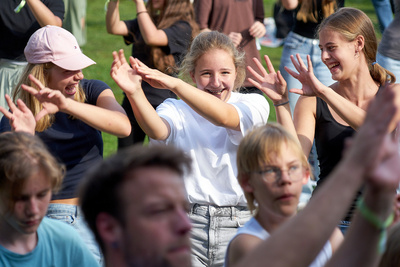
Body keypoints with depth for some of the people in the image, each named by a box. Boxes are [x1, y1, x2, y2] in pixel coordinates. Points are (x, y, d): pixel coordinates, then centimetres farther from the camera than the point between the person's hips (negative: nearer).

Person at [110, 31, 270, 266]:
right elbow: (157, 130, -14)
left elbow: (224, 117, -14)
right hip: (185, 226, 0)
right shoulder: (177, 110, 9)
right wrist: (134, 93, -33)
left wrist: (173, 84, -26)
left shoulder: (254, 104, 7)